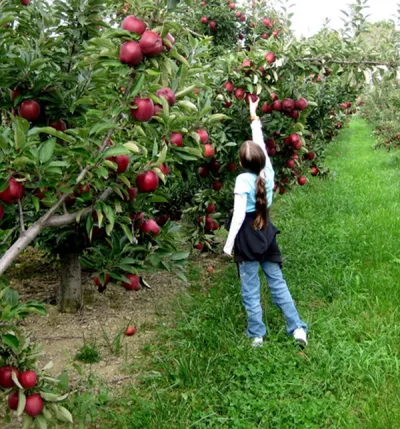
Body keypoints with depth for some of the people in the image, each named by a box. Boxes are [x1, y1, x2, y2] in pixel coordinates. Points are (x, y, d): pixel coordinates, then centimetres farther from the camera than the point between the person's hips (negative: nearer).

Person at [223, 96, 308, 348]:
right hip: (266, 233, 5)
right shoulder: (268, 173, -3)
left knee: (251, 290, 5)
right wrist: (255, 120, 24)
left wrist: (229, 243, -15)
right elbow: (262, 147, 13)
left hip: (247, 237, -5)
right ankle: (298, 328, 8)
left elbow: (239, 214, -20)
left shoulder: (243, 179, -18)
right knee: (278, 283, 12)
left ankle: (257, 335, 12)